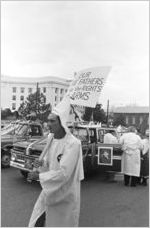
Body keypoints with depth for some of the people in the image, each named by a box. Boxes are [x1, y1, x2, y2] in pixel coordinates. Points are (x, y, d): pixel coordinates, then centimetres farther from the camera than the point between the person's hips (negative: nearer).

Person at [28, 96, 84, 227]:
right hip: (50, 190, 6)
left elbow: (64, 173, -28)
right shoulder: (51, 138, -3)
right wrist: (42, 162, -9)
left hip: (65, 194, -6)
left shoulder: (73, 144, -26)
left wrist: (39, 175, -21)